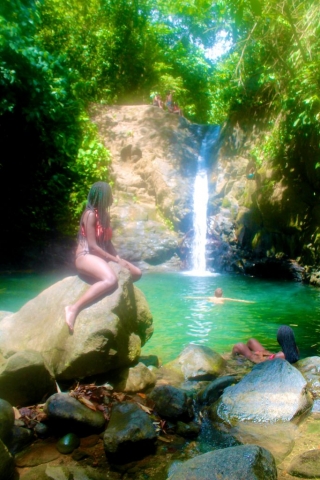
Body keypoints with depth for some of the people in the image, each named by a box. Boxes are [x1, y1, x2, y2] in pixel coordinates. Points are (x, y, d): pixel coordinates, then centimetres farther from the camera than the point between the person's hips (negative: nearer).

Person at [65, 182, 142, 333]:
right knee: (111, 280, -38)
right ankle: (74, 308, -36)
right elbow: (92, 245, -17)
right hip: (86, 256, -9)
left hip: (101, 257, 9)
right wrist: (116, 260, -16)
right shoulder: (90, 214, -11)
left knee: (136, 273, 5)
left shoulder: (105, 214, 14)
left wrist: (119, 258, -1)